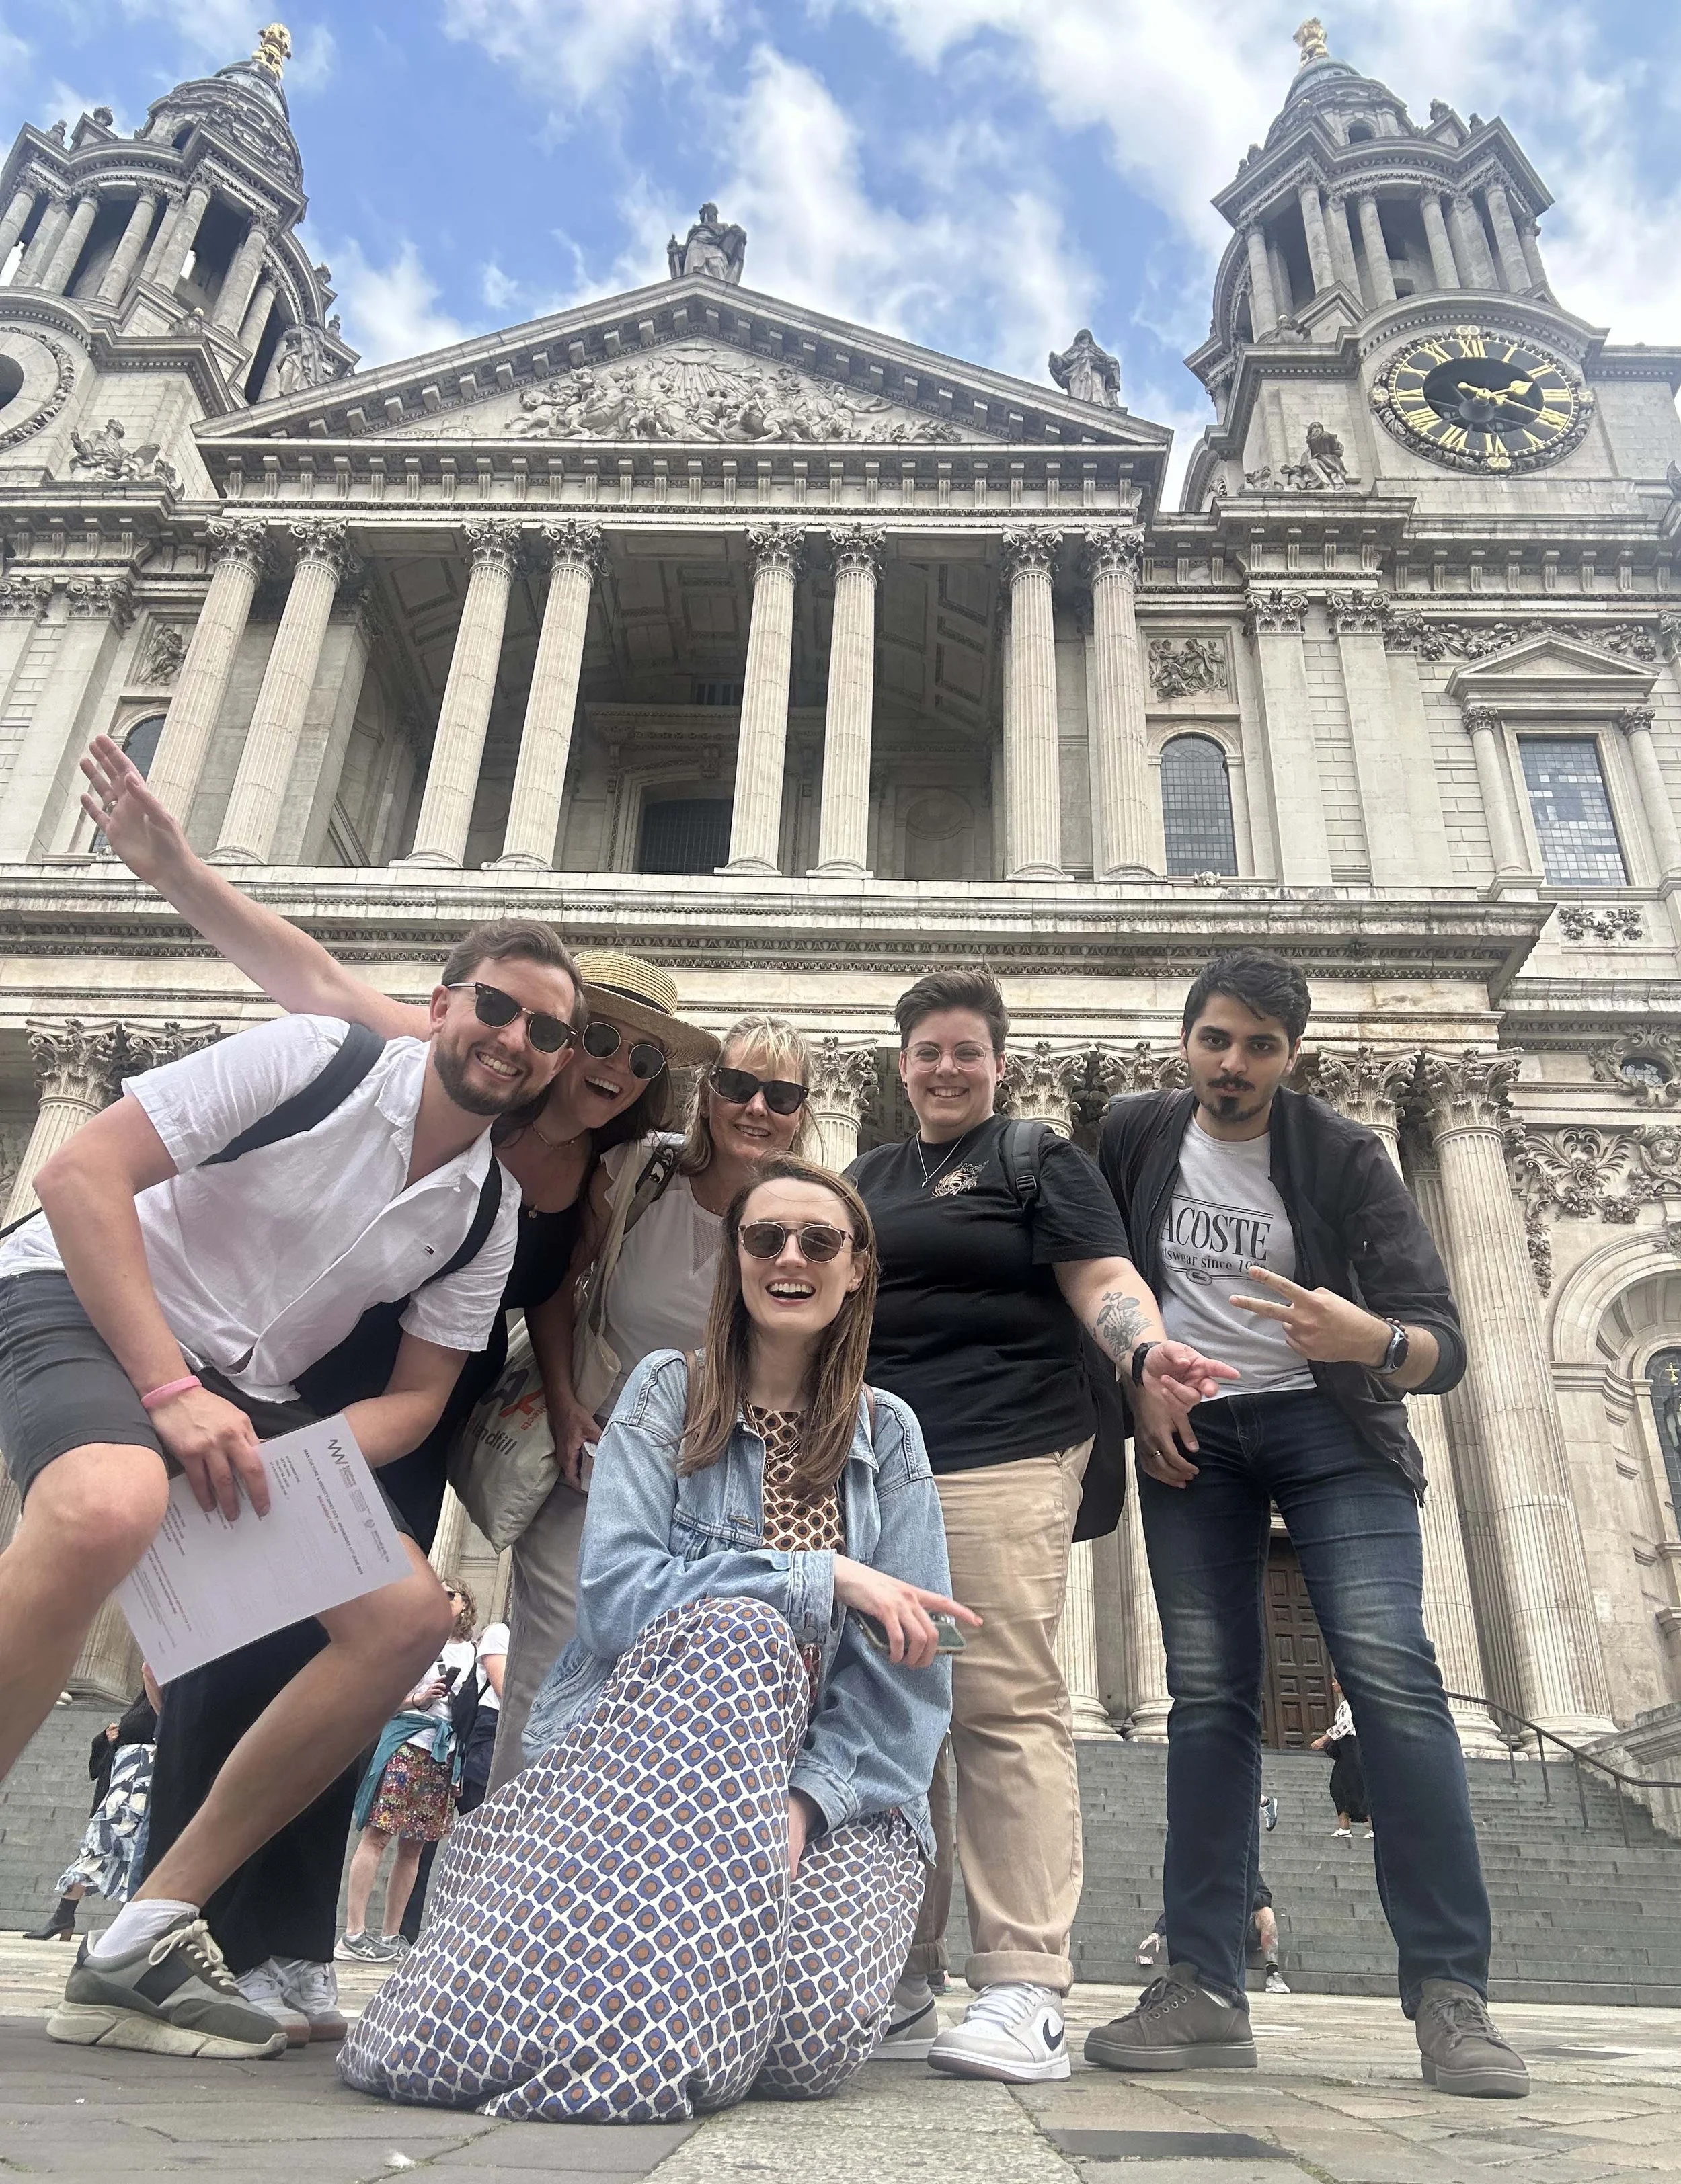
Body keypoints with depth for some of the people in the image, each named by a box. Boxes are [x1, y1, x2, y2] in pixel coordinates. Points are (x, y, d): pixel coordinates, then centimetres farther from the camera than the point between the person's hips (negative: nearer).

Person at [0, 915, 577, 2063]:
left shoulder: (490, 1208, 3)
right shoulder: (311, 1059, -13)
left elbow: (417, 1396, 6)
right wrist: (172, 1391, -24)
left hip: (246, 1396, 6)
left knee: (408, 1616, -10)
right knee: (107, 1507, -40)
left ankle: (144, 1936, -1)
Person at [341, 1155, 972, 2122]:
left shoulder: (888, 1434, 8)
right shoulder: (669, 1391, 3)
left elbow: (908, 1665, 1)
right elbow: (615, 1593, -11)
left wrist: (808, 1801, -16)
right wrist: (823, 1579, -17)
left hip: (837, 1794, 1)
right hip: (654, 1744, -1)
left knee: (814, 2026, -29)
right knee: (735, 1633, -34)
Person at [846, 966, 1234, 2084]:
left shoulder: (1041, 1161, 8)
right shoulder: (870, 1177, 24)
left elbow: (1103, 1279, -4)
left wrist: (1147, 1349, -24)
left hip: (1001, 1457, -5)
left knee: (1006, 1704, -11)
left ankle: (1026, 1995, -5)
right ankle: (897, 1981, 14)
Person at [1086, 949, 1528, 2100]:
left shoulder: (1346, 1157, -6)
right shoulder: (1135, 1135, 2)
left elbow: (1444, 1345, -11)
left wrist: (1375, 1340, -33)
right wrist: (1139, 1382, -2)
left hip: (1329, 1419, -1)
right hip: (1188, 1430, 2)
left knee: (1391, 1669, -16)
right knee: (1208, 1692, -3)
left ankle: (1452, 1994, -8)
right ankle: (1206, 1991, 1)